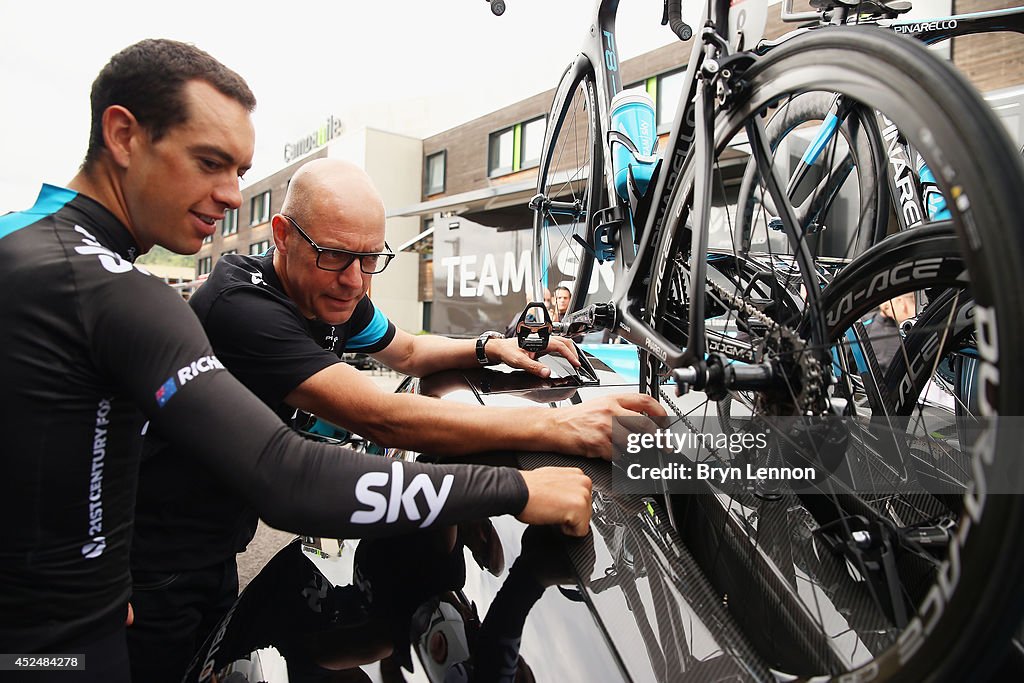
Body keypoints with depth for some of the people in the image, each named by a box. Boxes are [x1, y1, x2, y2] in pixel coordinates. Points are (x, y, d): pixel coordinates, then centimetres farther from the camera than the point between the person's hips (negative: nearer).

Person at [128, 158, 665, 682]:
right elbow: (383, 419, -40)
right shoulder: (242, 308, -32)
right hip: (155, 569, -7)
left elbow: (408, 352, 14)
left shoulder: (335, 297, -4)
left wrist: (488, 347, -4)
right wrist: (555, 427, -41)